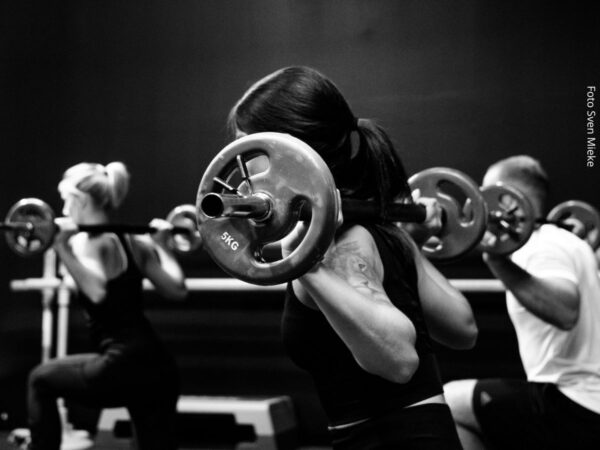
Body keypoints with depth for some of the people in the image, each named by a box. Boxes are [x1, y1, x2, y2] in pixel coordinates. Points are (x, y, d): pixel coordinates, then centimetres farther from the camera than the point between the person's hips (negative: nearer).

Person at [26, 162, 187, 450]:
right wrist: (162, 245, 26)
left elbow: (97, 291, -25)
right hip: (159, 369, 7)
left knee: (42, 380, 17)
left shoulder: (87, 242, -6)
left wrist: (63, 249, -23)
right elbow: (177, 290, 14)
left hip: (123, 367, -7)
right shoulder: (136, 242, 15)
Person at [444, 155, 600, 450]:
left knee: (448, 403, -7)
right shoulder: (563, 241, 17)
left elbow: (565, 311, -34)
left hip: (574, 407, -10)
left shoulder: (544, 247, -14)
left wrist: (499, 263, -39)